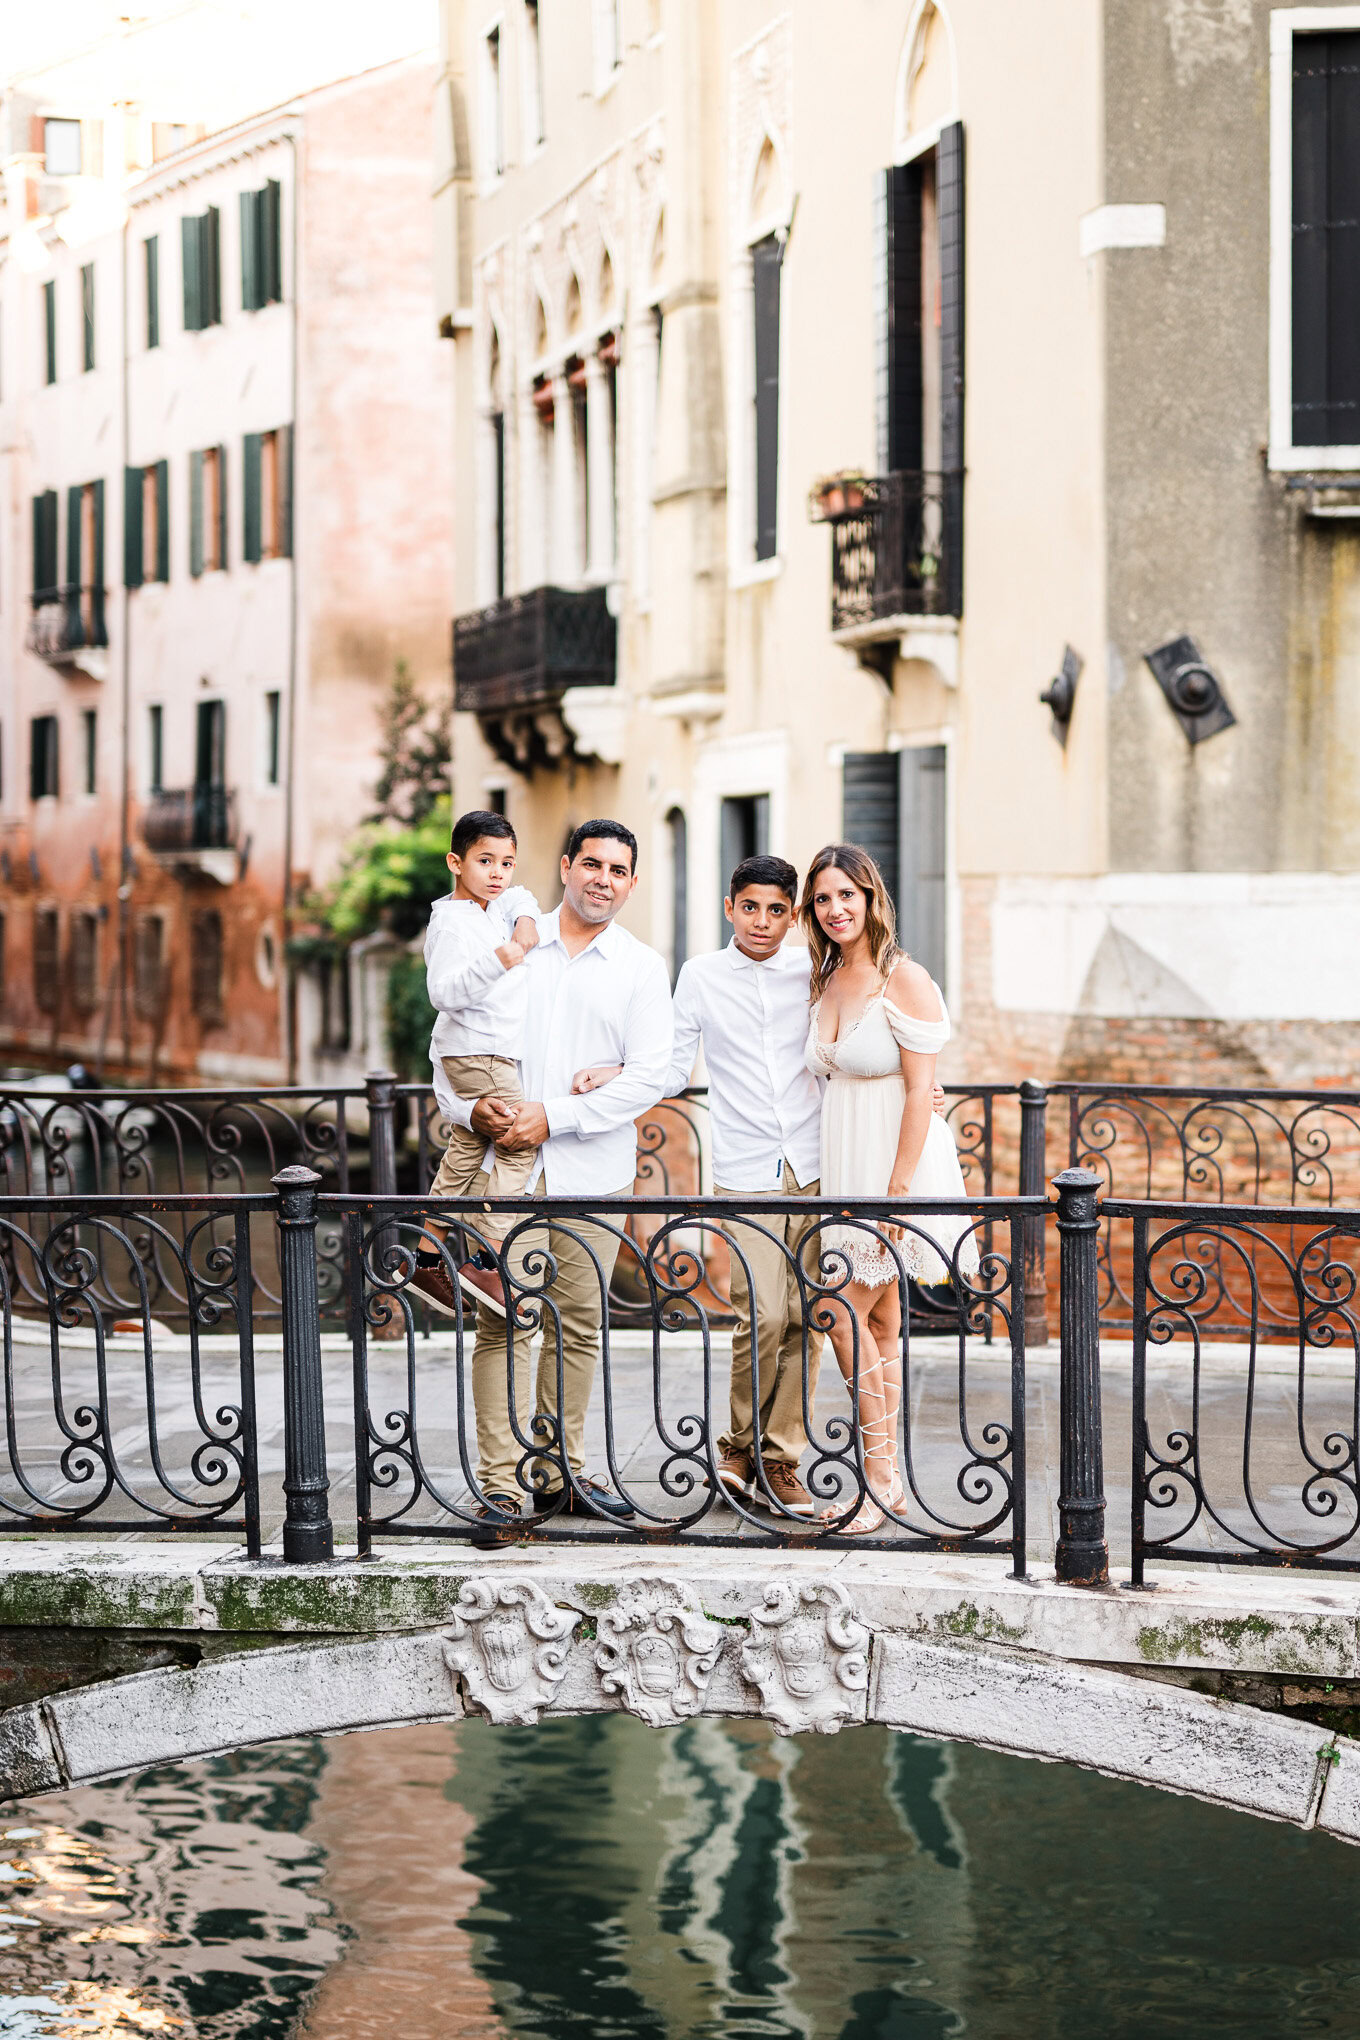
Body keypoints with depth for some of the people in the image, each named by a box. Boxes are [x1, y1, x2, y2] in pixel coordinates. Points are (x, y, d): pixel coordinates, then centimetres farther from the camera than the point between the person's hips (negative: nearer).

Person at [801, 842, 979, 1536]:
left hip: (895, 1157, -7)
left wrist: (898, 1189, -20)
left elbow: (920, 1090, -16)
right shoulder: (824, 982, 11)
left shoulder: (905, 979, -12)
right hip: (843, 1161, 7)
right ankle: (888, 1479, 14)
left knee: (846, 1313, -11)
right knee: (880, 1325, 10)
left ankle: (880, 1475, -3)